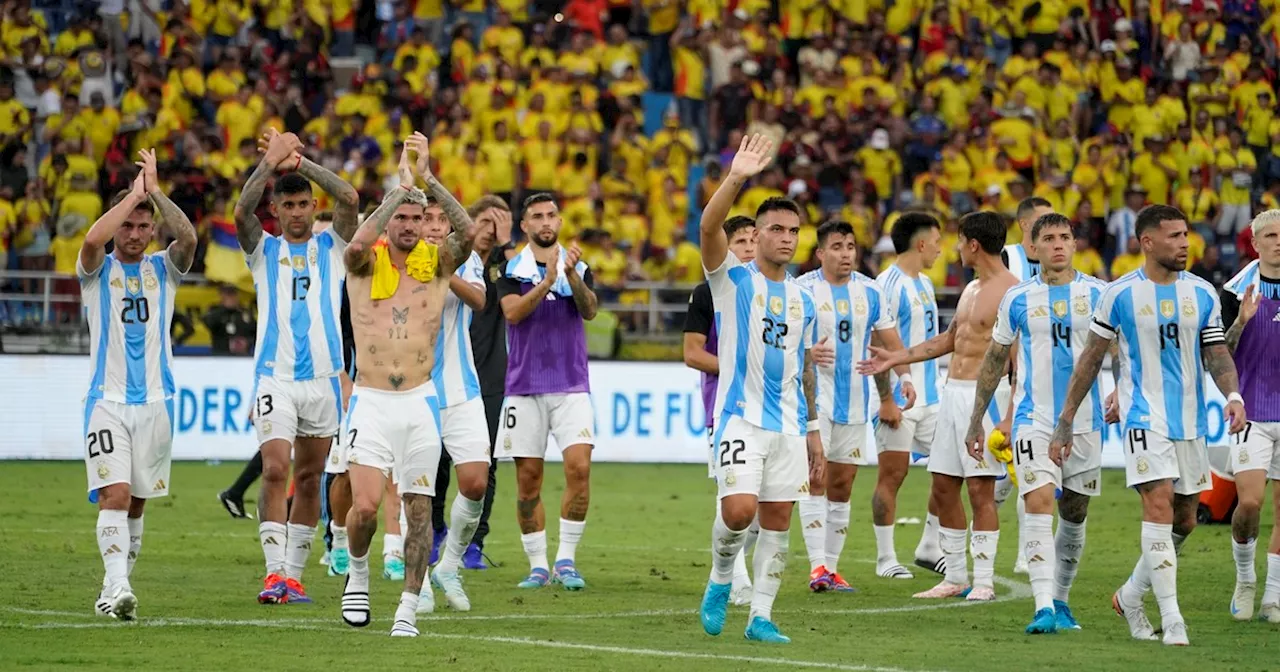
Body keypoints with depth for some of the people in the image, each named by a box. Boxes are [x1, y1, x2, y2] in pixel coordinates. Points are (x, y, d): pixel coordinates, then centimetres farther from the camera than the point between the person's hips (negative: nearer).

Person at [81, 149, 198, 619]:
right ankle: (116, 587, -24)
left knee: (137, 501, 8)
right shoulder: (97, 270, 2)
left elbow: (188, 238, -14)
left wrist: (156, 192, -12)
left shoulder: (163, 269, 8)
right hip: (107, 399, -3)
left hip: (155, 399, 3)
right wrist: (133, 193, -14)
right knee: (114, 494, -17)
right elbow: (93, 239, -21)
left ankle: (115, 588, 21)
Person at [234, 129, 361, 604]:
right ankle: (275, 572, -19)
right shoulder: (263, 250, 7)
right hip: (275, 377, -2)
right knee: (275, 470, -15)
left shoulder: (331, 246, 8)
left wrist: (300, 162, -17)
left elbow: (350, 199, -9)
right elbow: (241, 212, -13)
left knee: (309, 477, 7)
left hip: (323, 376, 2)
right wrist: (269, 164, -24)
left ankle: (294, 573, 15)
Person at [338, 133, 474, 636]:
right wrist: (401, 186, -19)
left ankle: (408, 609, 11)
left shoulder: (436, 264, 6)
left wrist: (428, 179, -19)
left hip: (419, 404, 2)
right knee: (365, 506, -13)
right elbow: (359, 242, -21)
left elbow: (467, 233, -13)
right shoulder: (366, 264, 3)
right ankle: (357, 572, 16)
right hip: (370, 402, -1)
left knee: (419, 510, 2)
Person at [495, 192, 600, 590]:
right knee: (528, 479, 1)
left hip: (571, 386, 0)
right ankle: (537, 565, 11)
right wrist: (547, 282, -27)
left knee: (579, 466, -14)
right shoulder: (511, 270, 3)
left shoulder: (578, 267, 6)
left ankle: (566, 560, -6)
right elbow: (513, 312, -13)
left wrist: (571, 276, -26)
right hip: (524, 387, 0)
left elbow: (589, 311, -9)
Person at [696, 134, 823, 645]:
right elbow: (710, 227, -19)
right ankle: (720, 579, 8)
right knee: (739, 509, -19)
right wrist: (736, 180, -32)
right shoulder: (733, 280, 0)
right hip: (741, 417, -5)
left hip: (789, 425, 5)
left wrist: (813, 430, 17)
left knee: (778, 520, 2)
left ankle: (761, 616, 9)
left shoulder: (803, 300, 15)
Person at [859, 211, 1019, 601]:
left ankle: (984, 580, -4)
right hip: (953, 392, 9)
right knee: (943, 488, 8)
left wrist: (1011, 417, -22)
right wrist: (895, 359, 28)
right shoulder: (971, 290, 17)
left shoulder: (1009, 292, -12)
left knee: (980, 489, -8)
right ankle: (955, 576, 15)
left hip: (985, 393, -9)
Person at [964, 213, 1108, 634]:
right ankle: (1044, 608, -23)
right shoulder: (1018, 298, 3)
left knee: (1074, 514, 11)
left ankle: (1060, 600, 28)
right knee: (1039, 505, -16)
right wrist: (976, 420, 13)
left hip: (1084, 421, 2)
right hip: (1034, 419, -2)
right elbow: (994, 360, 12)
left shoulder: (1097, 294, 2)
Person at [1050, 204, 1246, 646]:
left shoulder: (1202, 294, 5)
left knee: (1184, 521, 10)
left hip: (1190, 421, 5)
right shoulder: (1120, 294, -4)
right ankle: (1171, 621, -17)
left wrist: (1233, 396, -15)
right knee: (1159, 507, -17)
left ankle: (1130, 596, 31)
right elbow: (1091, 359, 2)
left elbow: (1217, 354, 6)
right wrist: (1065, 422, 2)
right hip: (1144, 418, -5)